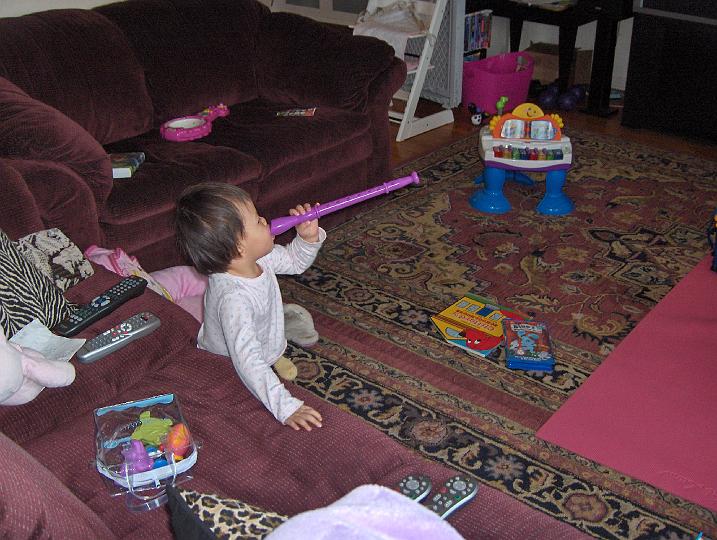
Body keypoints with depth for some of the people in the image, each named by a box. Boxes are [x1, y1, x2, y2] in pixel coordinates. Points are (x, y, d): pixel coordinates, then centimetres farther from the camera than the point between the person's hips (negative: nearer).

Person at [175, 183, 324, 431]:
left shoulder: (259, 256, -17)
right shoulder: (233, 299, -40)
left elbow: (294, 261, 3)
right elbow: (248, 362, -44)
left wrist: (308, 237, -16)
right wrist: (285, 407, -48)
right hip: (228, 373, -7)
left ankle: (276, 354, 31)